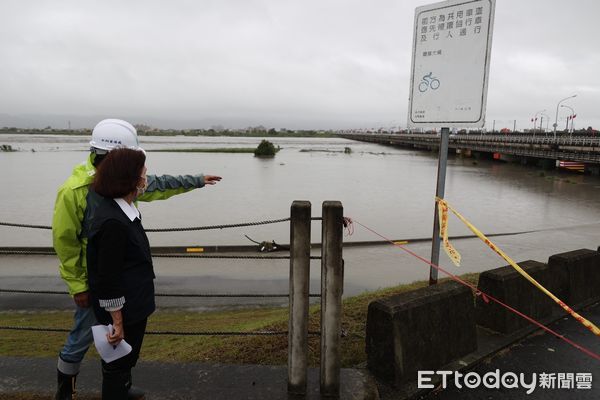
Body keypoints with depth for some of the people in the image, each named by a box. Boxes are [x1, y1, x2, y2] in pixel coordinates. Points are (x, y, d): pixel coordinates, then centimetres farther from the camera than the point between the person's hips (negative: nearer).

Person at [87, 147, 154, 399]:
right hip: (123, 311, -9)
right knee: (118, 367, 10)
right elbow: (108, 279, -25)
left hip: (134, 306, 9)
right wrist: (117, 322, -19)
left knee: (125, 362, 25)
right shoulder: (113, 222, -27)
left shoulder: (123, 210, 4)